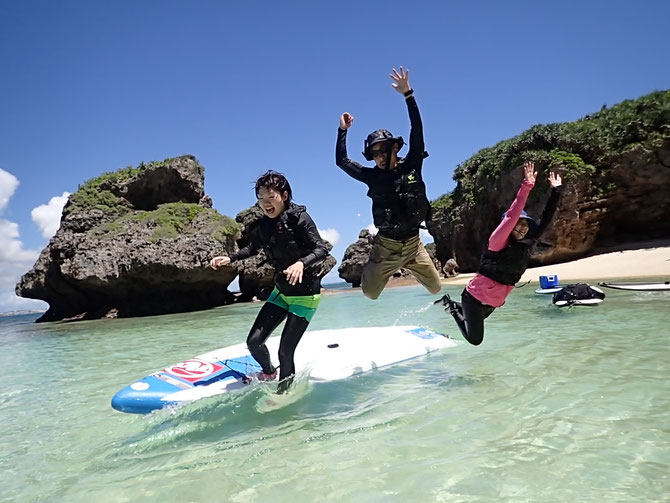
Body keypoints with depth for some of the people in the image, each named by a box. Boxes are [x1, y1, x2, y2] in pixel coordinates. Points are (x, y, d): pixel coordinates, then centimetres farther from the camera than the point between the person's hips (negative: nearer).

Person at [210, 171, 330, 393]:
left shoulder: (299, 218, -17)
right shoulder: (264, 225, 1)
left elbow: (321, 249, -25)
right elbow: (252, 248, 20)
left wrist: (301, 263, -43)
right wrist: (229, 258, 6)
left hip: (305, 294, -6)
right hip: (281, 292, 6)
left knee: (285, 350, -7)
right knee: (254, 341, 3)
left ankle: (283, 391, 20)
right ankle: (268, 372, 34)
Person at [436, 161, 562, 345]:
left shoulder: (527, 244, -1)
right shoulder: (498, 241, -21)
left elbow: (545, 220, 1)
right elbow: (511, 216, -34)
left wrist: (555, 191, -3)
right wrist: (527, 186, -38)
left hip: (494, 301, 8)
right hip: (475, 296, -7)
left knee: (475, 328, 27)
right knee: (475, 339, 1)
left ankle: (454, 306, 46)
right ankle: (452, 307, 19)